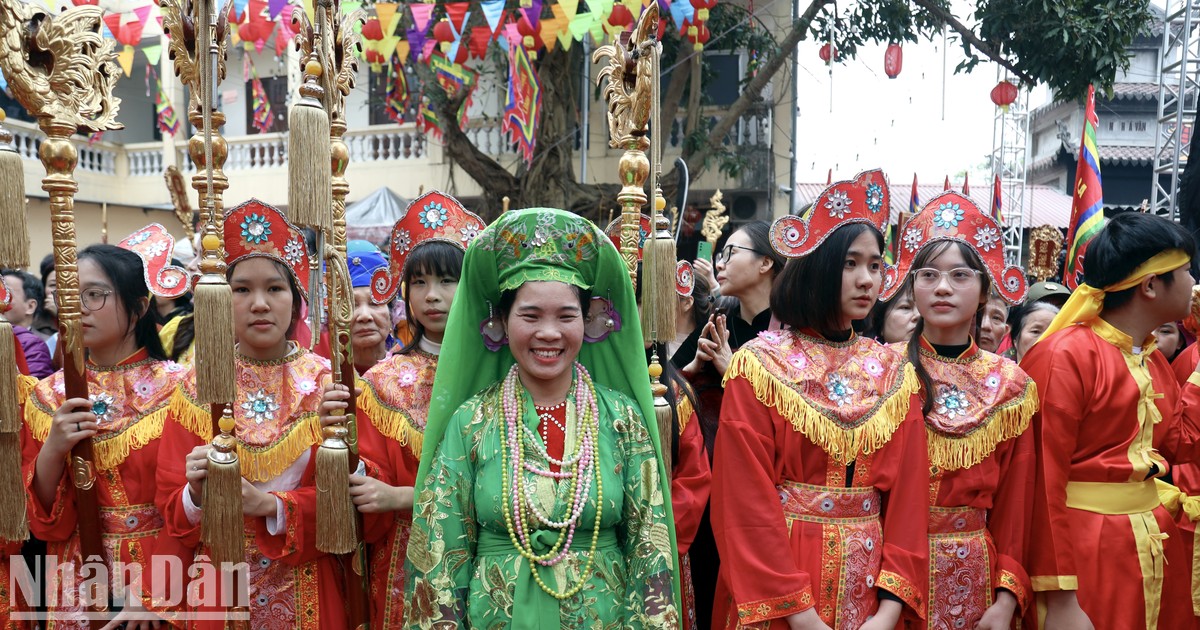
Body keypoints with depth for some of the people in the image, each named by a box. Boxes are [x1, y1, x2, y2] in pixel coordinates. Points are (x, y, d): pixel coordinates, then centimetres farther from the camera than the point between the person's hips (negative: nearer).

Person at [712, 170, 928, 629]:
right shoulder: (760, 366, -9)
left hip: (870, 581, 4)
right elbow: (747, 500, -12)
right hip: (776, 586, -4)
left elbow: (907, 490, 0)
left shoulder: (892, 372, 4)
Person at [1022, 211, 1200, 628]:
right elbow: (1045, 478, -18)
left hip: (1155, 541, 8)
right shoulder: (1067, 355, -16)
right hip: (1084, 547, -8)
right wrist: (1060, 596, -19)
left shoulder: (1154, 360, 11)